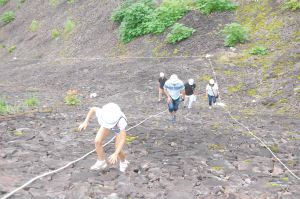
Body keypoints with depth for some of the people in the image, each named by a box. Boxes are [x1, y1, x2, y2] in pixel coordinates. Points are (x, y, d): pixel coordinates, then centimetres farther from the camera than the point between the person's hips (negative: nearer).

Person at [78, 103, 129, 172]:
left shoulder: (121, 120, -49)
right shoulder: (101, 113, -41)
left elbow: (123, 139, -42)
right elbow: (93, 109, -17)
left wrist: (115, 154, -48)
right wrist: (85, 122, -20)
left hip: (119, 127, -3)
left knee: (118, 151, -9)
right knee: (97, 141, -15)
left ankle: (123, 162, 26)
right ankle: (101, 162, 8)